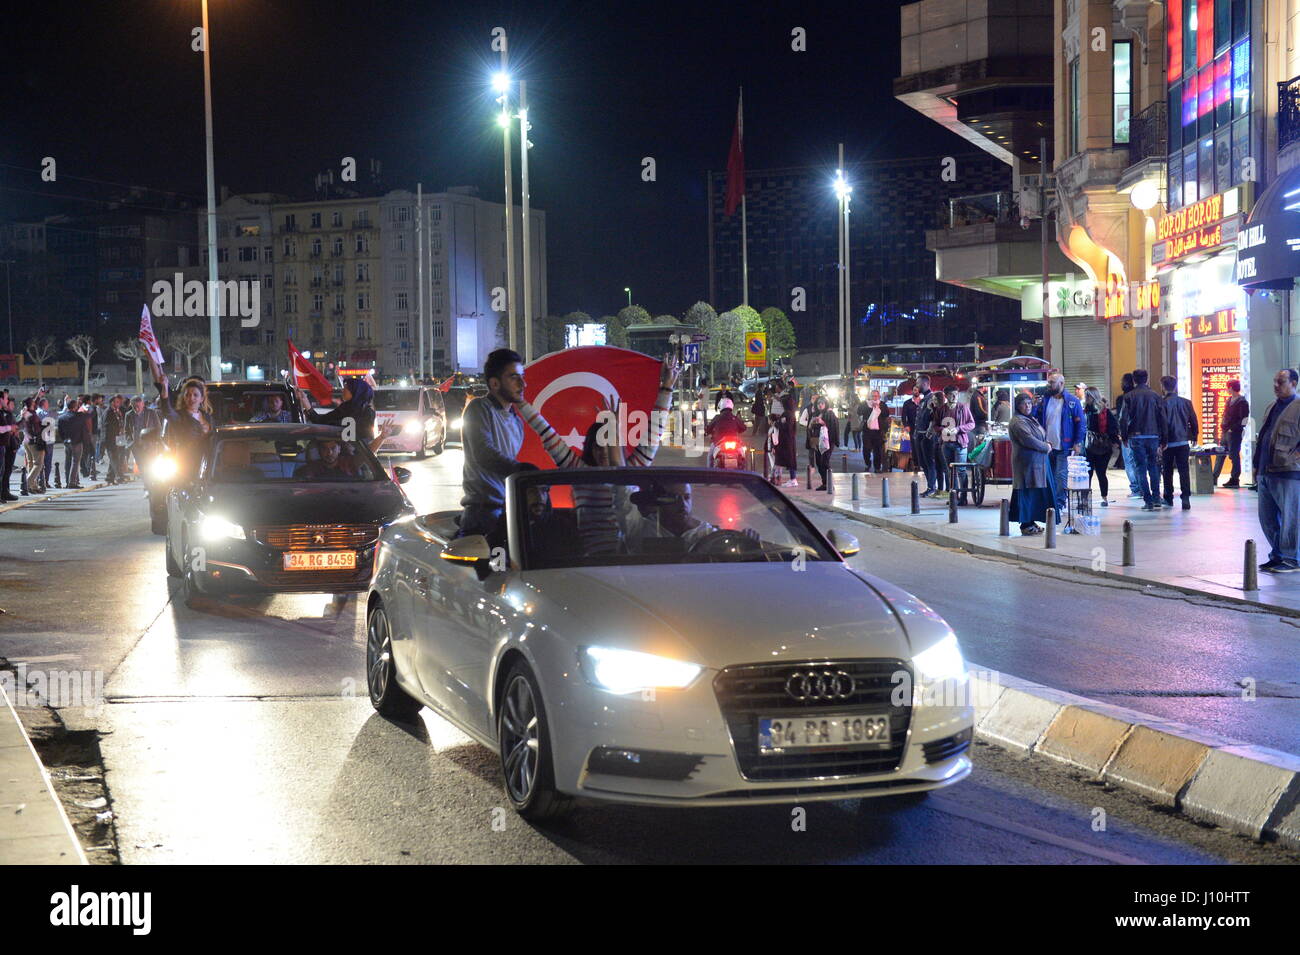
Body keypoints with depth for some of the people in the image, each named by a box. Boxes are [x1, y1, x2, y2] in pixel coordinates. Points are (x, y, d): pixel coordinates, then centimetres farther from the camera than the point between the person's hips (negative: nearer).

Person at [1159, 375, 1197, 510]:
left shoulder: (1163, 403, -9)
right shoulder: (1186, 402, 2)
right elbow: (1193, 421, 7)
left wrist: (1161, 442, -7)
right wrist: (1194, 437, 20)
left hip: (1168, 443, -2)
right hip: (1183, 442, 2)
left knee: (1168, 471, 11)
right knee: (1184, 470, 0)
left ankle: (1168, 498, 16)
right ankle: (1186, 498, -11)